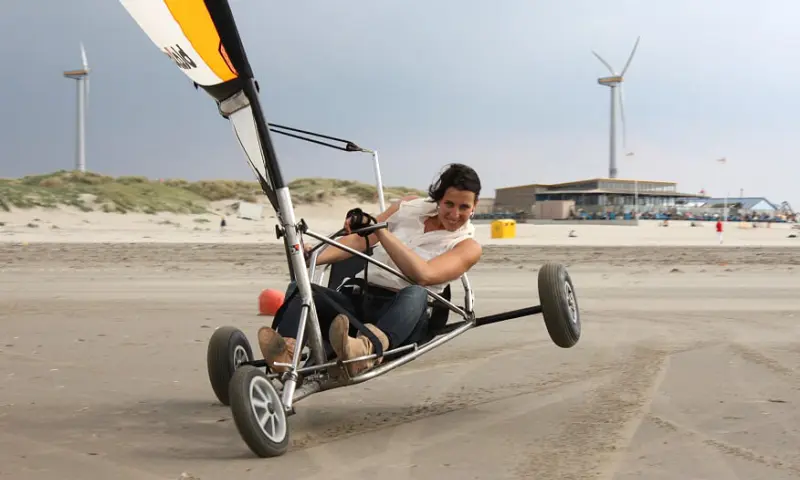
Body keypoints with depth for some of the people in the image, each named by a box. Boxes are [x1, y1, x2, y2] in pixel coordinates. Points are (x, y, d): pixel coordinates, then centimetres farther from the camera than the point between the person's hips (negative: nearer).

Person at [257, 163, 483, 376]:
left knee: (415, 294, -40)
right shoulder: (411, 206, 15)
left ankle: (365, 350, -67)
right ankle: (287, 352, -54)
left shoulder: (468, 247, 3)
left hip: (404, 314, -4)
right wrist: (315, 257, -5)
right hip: (357, 300, 4)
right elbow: (359, 240, 13)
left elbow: (423, 275, -15)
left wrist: (382, 231, -19)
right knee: (298, 287, -24)